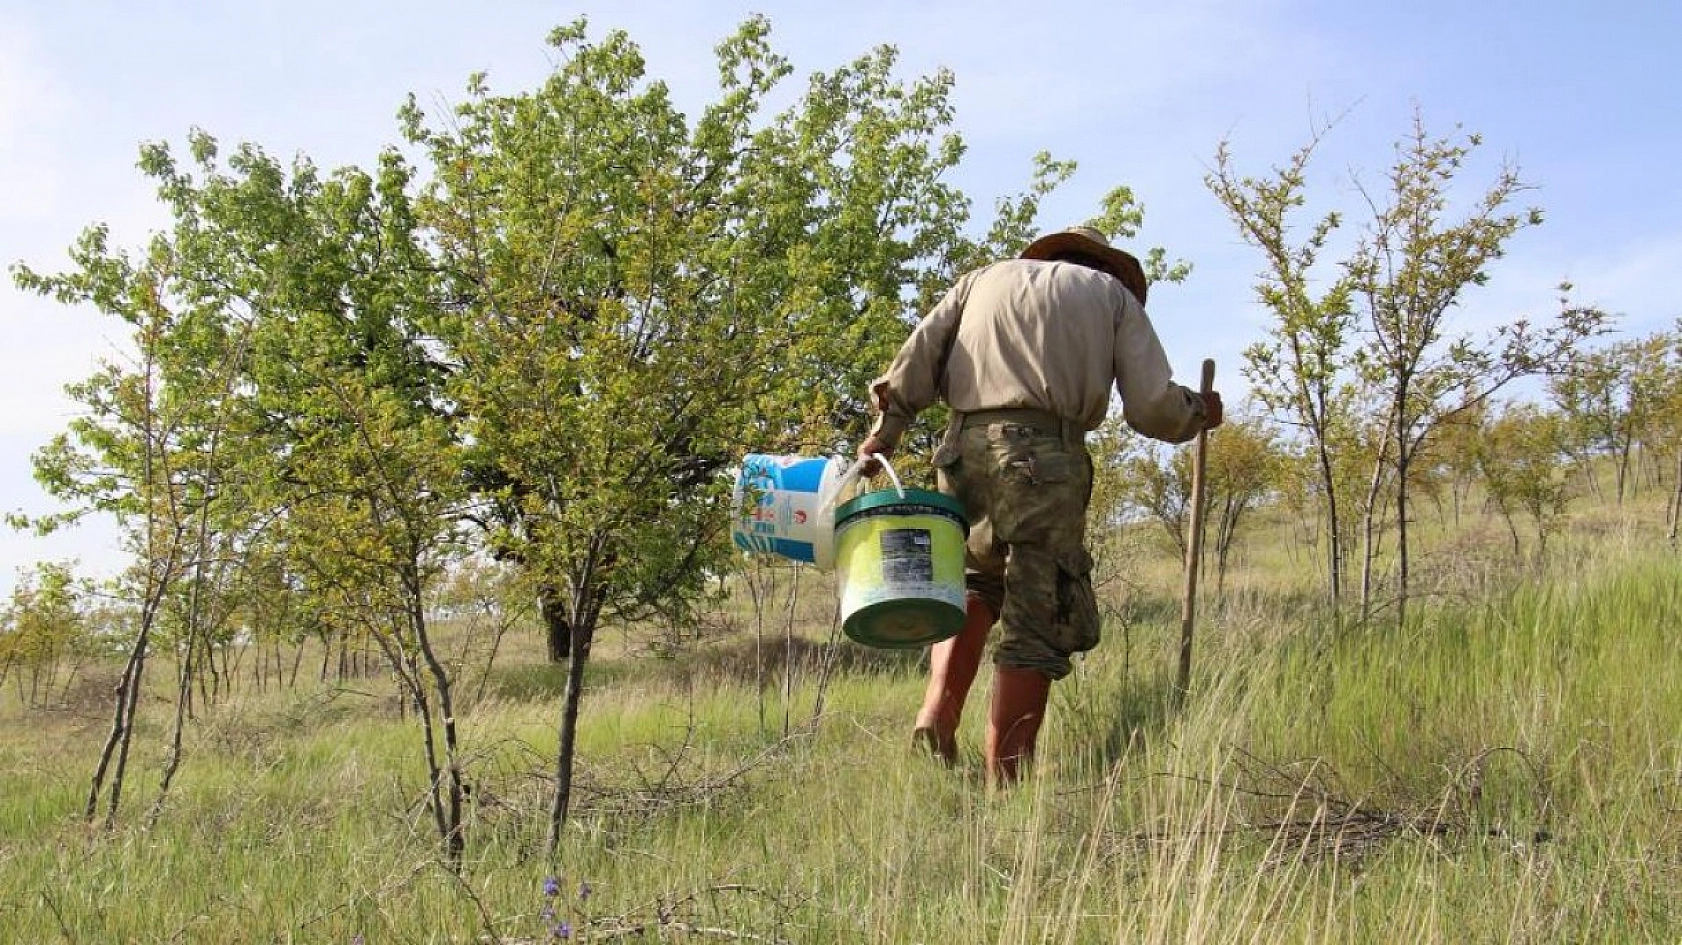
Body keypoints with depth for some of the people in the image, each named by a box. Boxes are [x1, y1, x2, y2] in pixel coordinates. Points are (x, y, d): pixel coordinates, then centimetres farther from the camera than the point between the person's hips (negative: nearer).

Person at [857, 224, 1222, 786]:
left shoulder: (986, 277, 28)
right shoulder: (1114, 292, 21)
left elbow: (923, 347, 11)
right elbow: (1152, 406, 10)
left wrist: (887, 427, 9)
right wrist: (1200, 414, 29)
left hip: (965, 446, 4)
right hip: (1046, 454, -3)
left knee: (973, 583, 23)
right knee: (1037, 619, 0)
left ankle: (938, 715, 5)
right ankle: (1003, 781, -3)